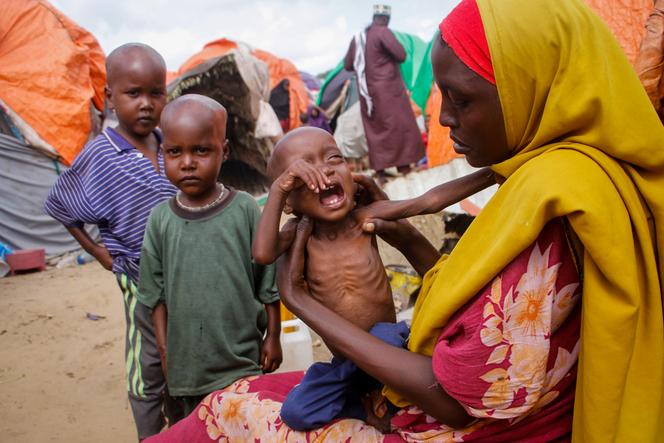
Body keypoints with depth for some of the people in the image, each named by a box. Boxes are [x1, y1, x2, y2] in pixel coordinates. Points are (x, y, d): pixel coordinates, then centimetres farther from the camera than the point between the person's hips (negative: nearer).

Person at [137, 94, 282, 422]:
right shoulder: (161, 218, -5)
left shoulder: (245, 210, -11)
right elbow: (157, 292, 3)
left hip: (243, 357, -2)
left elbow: (269, 283, -4)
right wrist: (164, 349, 3)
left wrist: (273, 337, -1)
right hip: (187, 359, 2)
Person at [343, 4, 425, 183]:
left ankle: (380, 170, 6)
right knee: (400, 125, 4)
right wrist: (388, 56, 4)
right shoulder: (383, 32, -9)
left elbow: (347, 65, 15)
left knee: (374, 130, 7)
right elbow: (401, 55, -16)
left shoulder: (356, 38, 9)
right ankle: (404, 165, 5)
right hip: (388, 88, -6)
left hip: (368, 92, 6)